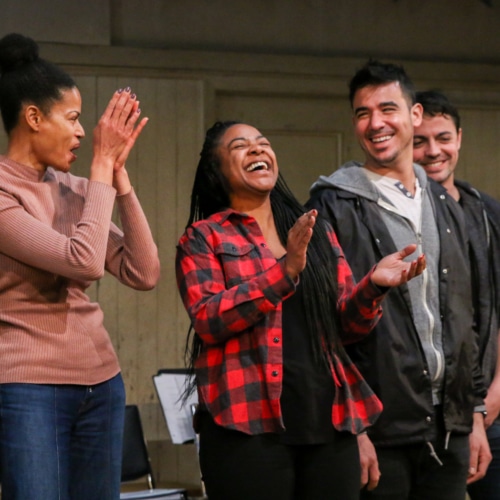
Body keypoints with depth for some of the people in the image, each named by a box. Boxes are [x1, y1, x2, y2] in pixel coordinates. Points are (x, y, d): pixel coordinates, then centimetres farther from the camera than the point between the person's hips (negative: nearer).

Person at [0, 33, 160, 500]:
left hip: (101, 384, 7)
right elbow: (84, 261, -21)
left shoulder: (75, 189, 10)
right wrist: (101, 168, -11)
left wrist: (118, 174, -1)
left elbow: (143, 274, 3)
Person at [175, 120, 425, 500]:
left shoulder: (318, 233, 16)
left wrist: (373, 285, -8)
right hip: (249, 424, -4)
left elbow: (347, 324, 13)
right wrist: (285, 271, -19)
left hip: (328, 422, 4)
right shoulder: (203, 237, 4)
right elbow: (207, 319, -10)